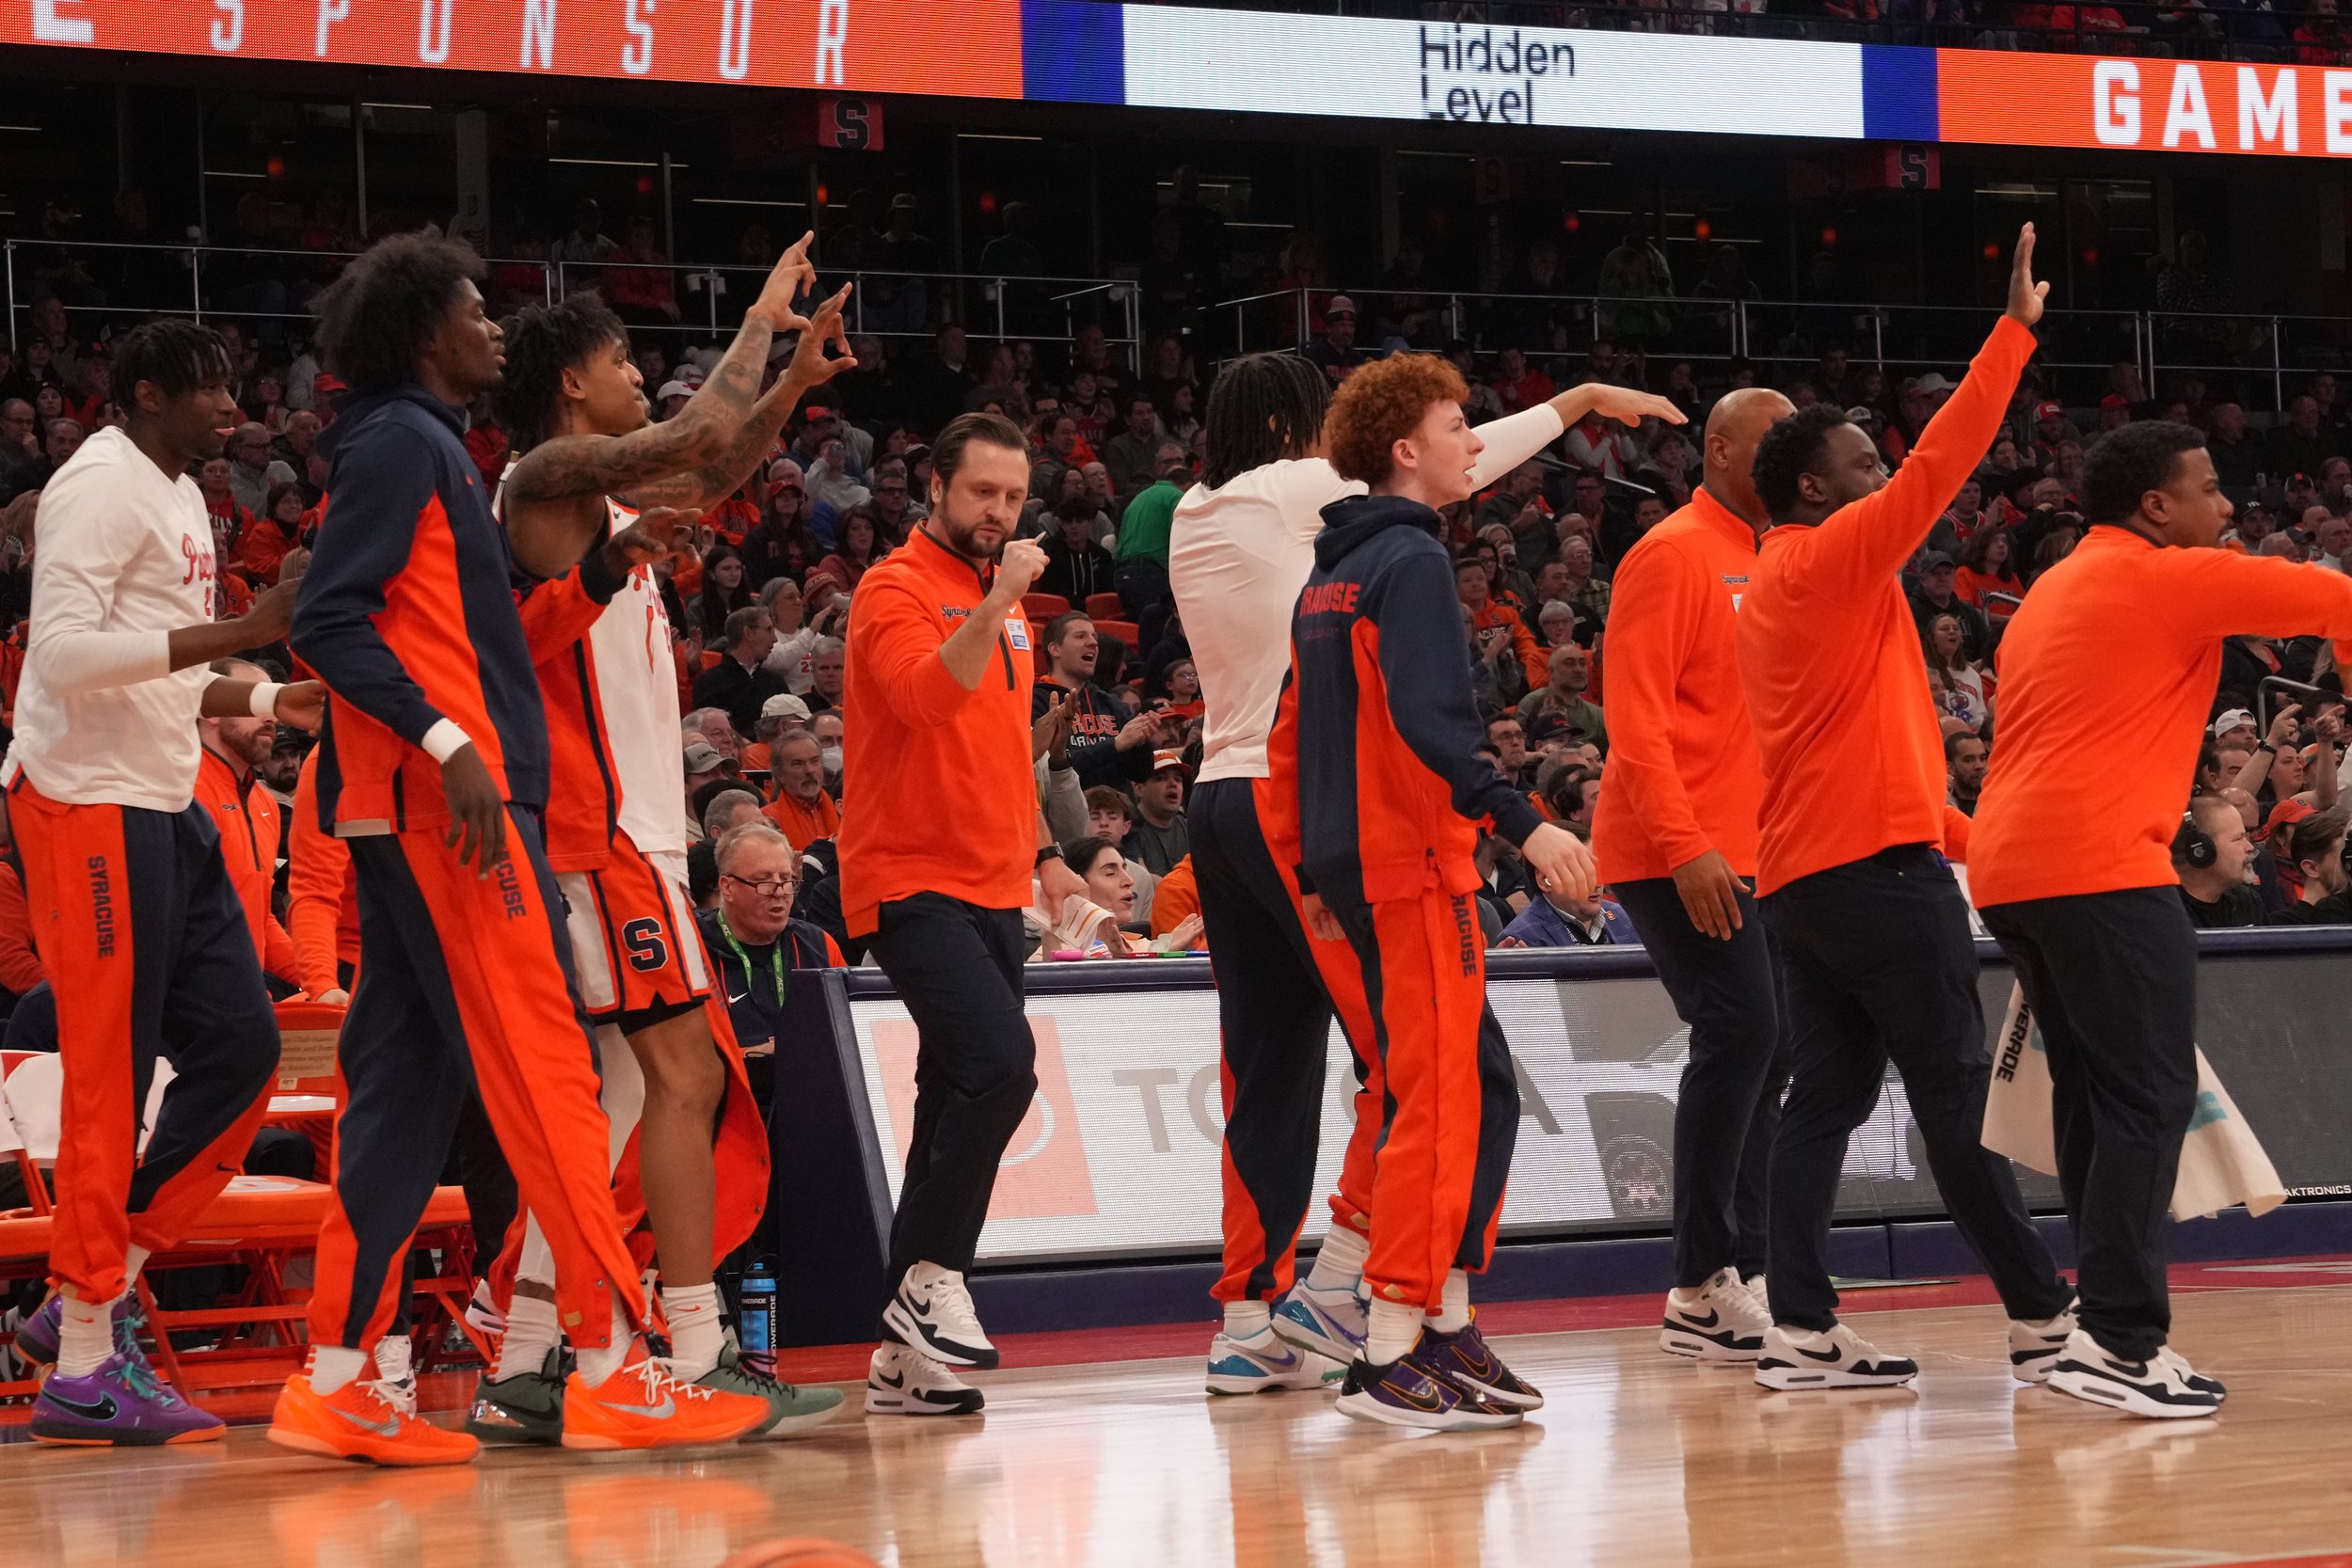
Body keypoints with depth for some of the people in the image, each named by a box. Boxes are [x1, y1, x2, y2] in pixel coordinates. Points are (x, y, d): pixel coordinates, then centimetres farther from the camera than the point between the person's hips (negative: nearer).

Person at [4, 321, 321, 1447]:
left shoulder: (179, 497, 18)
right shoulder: (104, 486, -13)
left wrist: (278, 702, 13)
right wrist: (235, 632, -25)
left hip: (164, 809, 10)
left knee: (239, 1045, 8)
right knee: (112, 1079, -7)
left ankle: (91, 1298, 14)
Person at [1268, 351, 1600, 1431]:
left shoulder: (1332, 570, 18)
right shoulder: (1410, 560, -11)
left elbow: (1295, 730, 21)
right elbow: (1428, 722, -23)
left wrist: (1312, 873, 25)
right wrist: (1520, 823, -26)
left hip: (1351, 861, 10)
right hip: (1411, 861, -10)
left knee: (1476, 1090, 14)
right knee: (1441, 1101, -9)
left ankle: (1445, 1327, 15)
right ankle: (1390, 1357, -12)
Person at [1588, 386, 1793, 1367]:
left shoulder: (1768, 562, 17)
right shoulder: (1673, 556, -8)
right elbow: (1637, 716, -15)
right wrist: (1684, 846, -22)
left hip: (1748, 856, 9)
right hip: (1678, 855, -9)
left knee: (1762, 1048, 6)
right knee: (1740, 1030, -15)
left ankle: (1739, 1278, 11)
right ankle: (1703, 1286, -11)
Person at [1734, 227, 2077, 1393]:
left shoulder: (1771, 588, 20)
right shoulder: (1837, 558, -7)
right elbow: (1940, 465, -16)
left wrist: (1963, 836, 24)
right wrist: (2015, 331, -14)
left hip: (1798, 876, 9)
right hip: (1877, 862, -9)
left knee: (1825, 1096, 4)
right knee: (1957, 1097, -6)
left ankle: (1802, 1331, -3)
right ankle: (2043, 1318, -3)